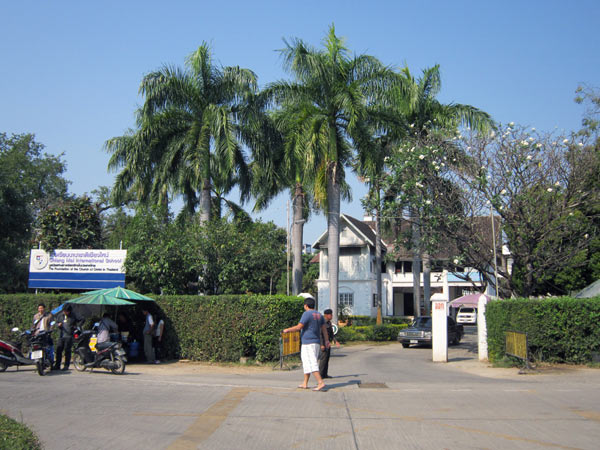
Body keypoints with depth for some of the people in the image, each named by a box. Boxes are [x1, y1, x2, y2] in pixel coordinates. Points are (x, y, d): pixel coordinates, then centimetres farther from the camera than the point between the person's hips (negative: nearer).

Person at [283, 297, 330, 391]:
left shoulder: (307, 314, -12)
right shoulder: (319, 315, 13)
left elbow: (299, 327, -16)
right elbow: (324, 328, 15)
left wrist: (287, 330, -3)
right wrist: (326, 340, 20)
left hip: (308, 342, -9)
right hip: (317, 342, 9)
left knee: (311, 363, -11)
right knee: (306, 362, 17)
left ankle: (320, 383, -21)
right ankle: (305, 383, 21)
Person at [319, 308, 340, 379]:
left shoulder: (329, 322, 14)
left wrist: (335, 341, 9)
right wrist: (322, 344, -23)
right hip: (323, 342, -9)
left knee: (327, 357, 9)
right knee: (323, 358, -10)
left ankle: (325, 374, 12)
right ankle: (320, 374, -7)